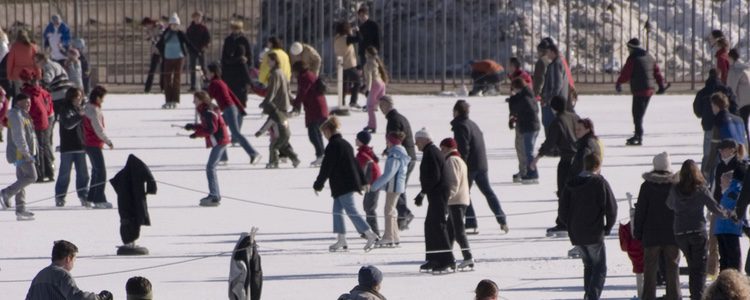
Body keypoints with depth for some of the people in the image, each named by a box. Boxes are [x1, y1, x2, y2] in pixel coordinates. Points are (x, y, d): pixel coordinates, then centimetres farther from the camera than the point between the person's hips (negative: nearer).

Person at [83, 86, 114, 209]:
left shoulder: (88, 108, 10)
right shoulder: (94, 111, -20)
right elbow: (99, 130, -21)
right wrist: (109, 142, -11)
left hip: (89, 143, 10)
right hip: (94, 144, -10)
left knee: (96, 170, 18)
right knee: (101, 172, -8)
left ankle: (92, 197, 24)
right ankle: (99, 200, -10)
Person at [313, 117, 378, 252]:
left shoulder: (333, 146, -14)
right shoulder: (346, 144, 15)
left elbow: (326, 168, -15)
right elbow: (355, 164, 21)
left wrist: (318, 185, -8)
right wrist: (362, 181, 27)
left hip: (342, 185, -10)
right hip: (352, 182, 10)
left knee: (351, 211, -9)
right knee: (337, 210, 12)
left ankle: (370, 235, -13)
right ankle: (341, 240, 12)